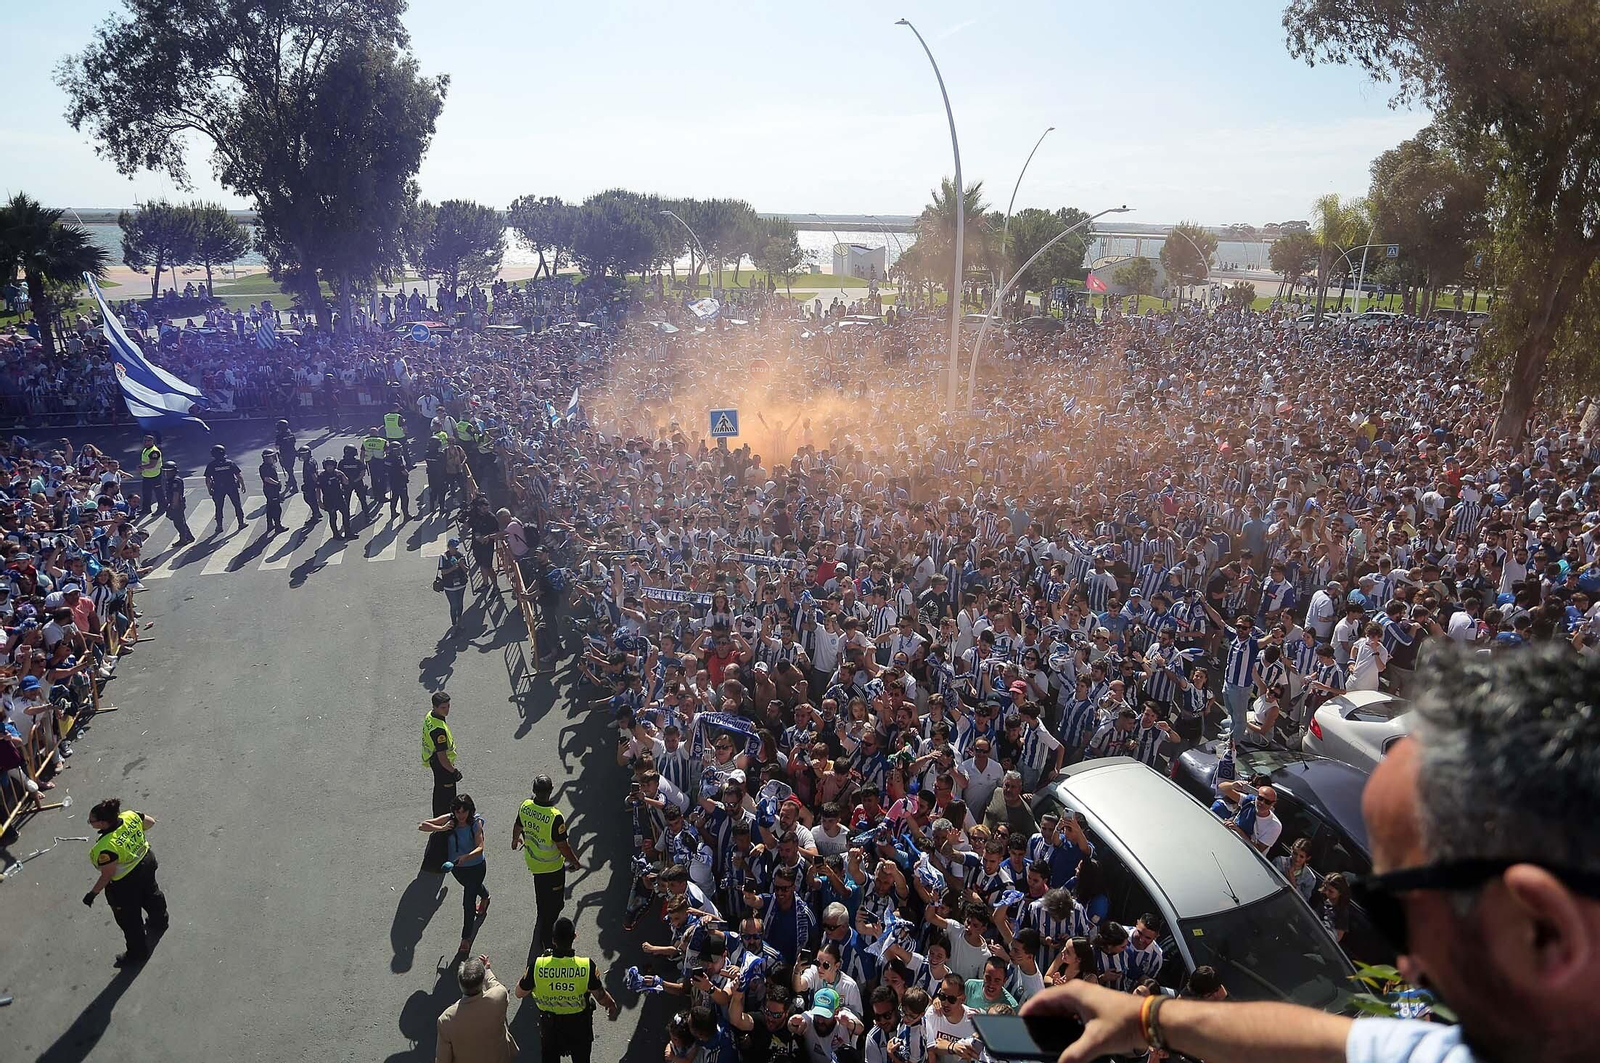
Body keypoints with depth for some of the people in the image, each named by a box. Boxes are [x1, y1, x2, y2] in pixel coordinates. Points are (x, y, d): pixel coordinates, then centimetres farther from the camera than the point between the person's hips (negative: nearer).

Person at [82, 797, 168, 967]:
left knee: (129, 920, 19)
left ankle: (138, 952, 41)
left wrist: (92, 894, -11)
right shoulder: (131, 816, -22)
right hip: (146, 863, 7)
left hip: (125, 886, -7)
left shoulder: (106, 848, -40)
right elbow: (151, 822, -1)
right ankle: (160, 922, 66)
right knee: (151, 893, 36)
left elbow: (107, 876, -27)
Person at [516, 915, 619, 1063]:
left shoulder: (537, 964, -29)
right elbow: (601, 996, -17)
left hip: (549, 1023, 1)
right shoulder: (587, 966, -30)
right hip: (579, 1023, 0)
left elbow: (520, 993, -13)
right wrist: (612, 1005, 4)